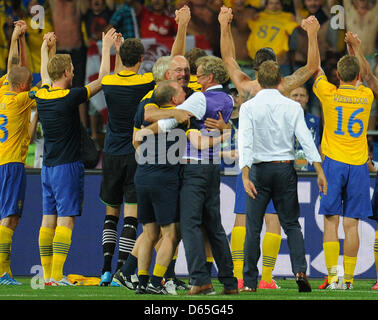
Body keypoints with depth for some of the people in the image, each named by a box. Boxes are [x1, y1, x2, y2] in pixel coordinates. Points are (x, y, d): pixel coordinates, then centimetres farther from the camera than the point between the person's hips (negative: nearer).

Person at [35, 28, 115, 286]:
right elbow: (102, 79, -7)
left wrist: (45, 48, 44)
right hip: (68, 166, -7)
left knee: (48, 219, 7)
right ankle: (56, 276, -14)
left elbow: (45, 76, 28)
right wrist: (106, 49, 4)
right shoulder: (70, 97, -14)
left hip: (48, 166, 7)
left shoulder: (42, 96, 5)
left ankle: (48, 274, 6)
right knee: (65, 219, -8)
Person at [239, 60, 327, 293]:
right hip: (286, 168, 2)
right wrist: (319, 170, -7)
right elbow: (306, 138, -5)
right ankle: (300, 270, -10)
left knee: (253, 228, 4)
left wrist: (246, 175, -20)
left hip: (260, 169, -2)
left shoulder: (249, 107, -4)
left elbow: (246, 142, -14)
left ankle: (250, 282, 3)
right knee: (291, 224, 11)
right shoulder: (293, 107, 1)